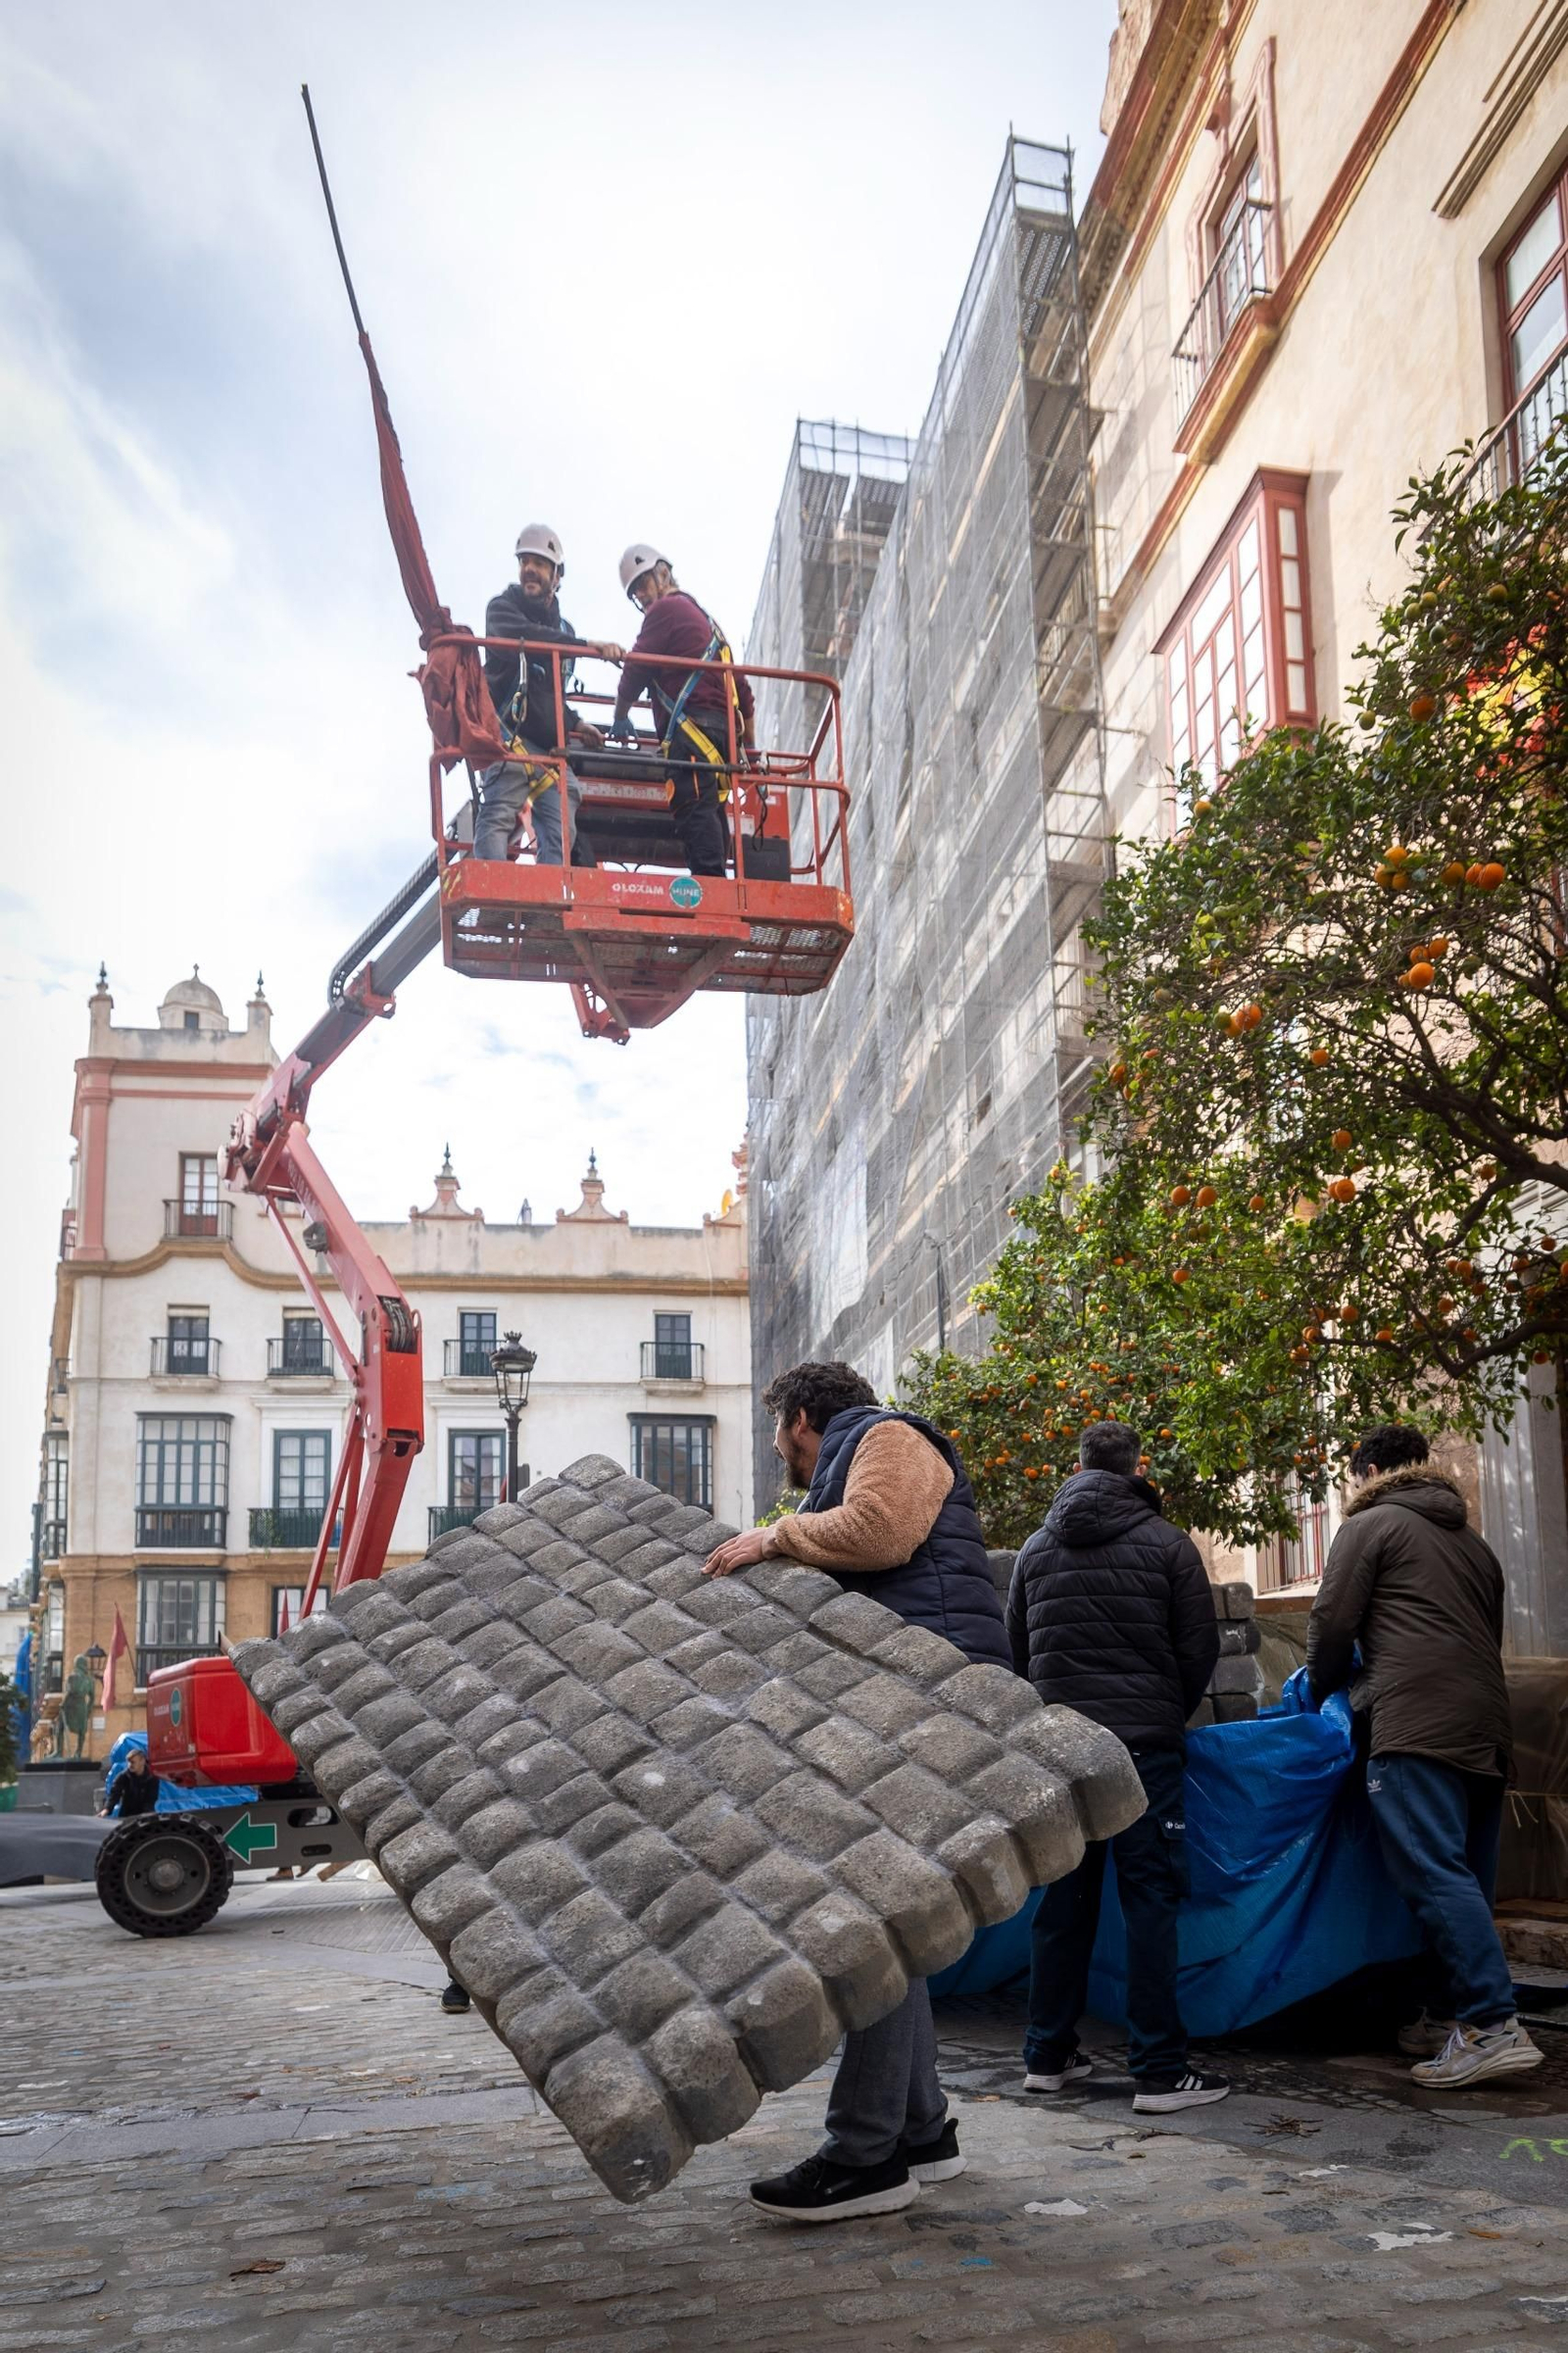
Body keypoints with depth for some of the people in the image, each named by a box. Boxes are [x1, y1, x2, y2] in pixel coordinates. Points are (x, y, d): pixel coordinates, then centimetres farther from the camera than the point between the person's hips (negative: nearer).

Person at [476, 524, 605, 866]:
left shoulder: (562, 630, 27)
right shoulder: (503, 608, 8)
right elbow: (525, 638, -17)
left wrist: (574, 723, 17)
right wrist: (586, 645, -24)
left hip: (552, 745, 7)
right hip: (510, 734, -7)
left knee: (559, 834, -7)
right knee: (499, 816, -21)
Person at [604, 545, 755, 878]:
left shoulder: (666, 608, 5)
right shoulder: (705, 619, 32)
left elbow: (636, 667, -1)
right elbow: (742, 688, 28)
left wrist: (620, 718, 13)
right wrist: (749, 746, 27)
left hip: (692, 724, -9)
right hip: (724, 727, 9)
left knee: (693, 809, -20)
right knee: (709, 812, 4)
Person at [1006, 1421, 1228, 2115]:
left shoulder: (1037, 1548, 9)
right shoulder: (1166, 1543, -2)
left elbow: (1017, 1647, 15)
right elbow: (1200, 1648, 1)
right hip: (1144, 1744, -4)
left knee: (1063, 1896, 11)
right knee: (1151, 1898, -1)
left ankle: (1048, 2056, 17)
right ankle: (1159, 2071, 0)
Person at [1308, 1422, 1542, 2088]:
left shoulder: (1371, 1524, 5)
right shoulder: (1472, 1541, 26)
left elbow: (1332, 1623, -1)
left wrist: (1324, 1691, 18)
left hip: (1417, 1728, -8)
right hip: (1487, 1726, 8)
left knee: (1435, 1875, -12)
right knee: (1464, 1877, 10)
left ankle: (1492, 2025, -19)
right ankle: (1450, 2014, 13)